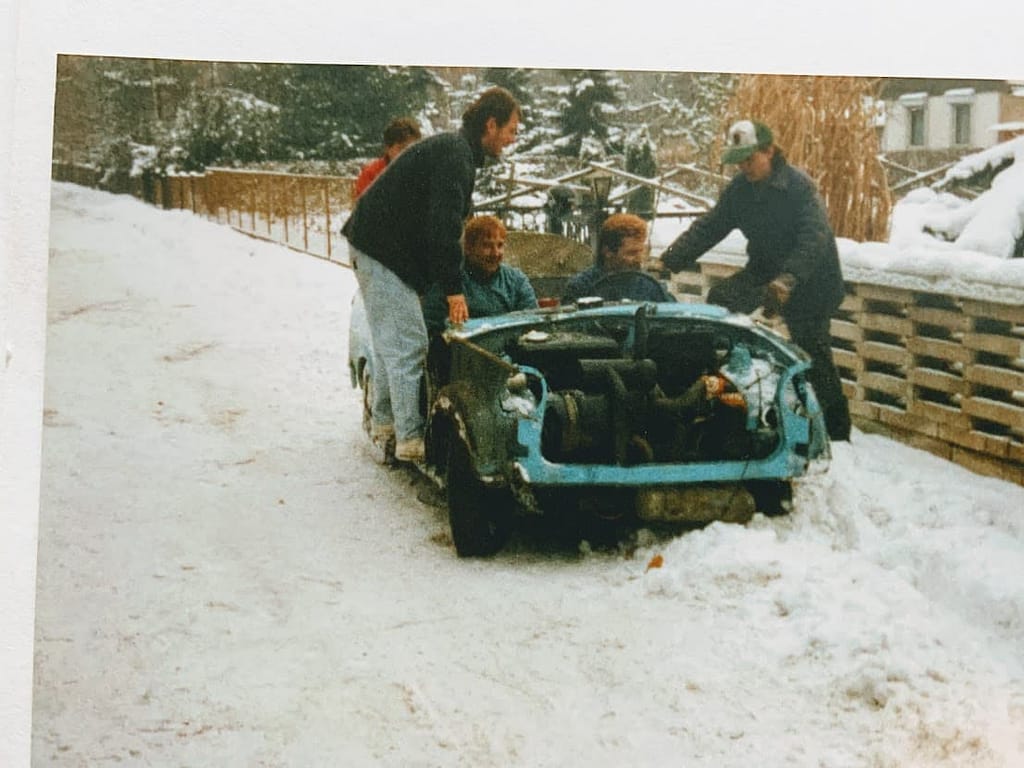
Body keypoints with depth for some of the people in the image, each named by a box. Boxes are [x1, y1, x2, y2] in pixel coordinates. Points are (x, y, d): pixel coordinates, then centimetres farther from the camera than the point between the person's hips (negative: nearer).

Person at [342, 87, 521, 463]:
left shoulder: (453, 150, 17)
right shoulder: (455, 155, -17)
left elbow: (441, 221, 22)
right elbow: (443, 225, -24)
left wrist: (446, 283, 19)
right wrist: (453, 288, -22)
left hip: (374, 245, 11)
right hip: (384, 252, -11)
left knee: (389, 342, 18)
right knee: (408, 345, -11)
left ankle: (384, 422, 28)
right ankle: (410, 439, -10)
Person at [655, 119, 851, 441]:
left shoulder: (798, 185, -22)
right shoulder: (740, 188, -1)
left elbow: (815, 238, -32)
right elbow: (707, 228, -2)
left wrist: (788, 279, -47)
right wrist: (669, 261, -16)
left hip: (809, 280, -6)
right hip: (765, 269, 6)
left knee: (814, 355, -4)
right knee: (720, 299, -16)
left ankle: (837, 433, 8)